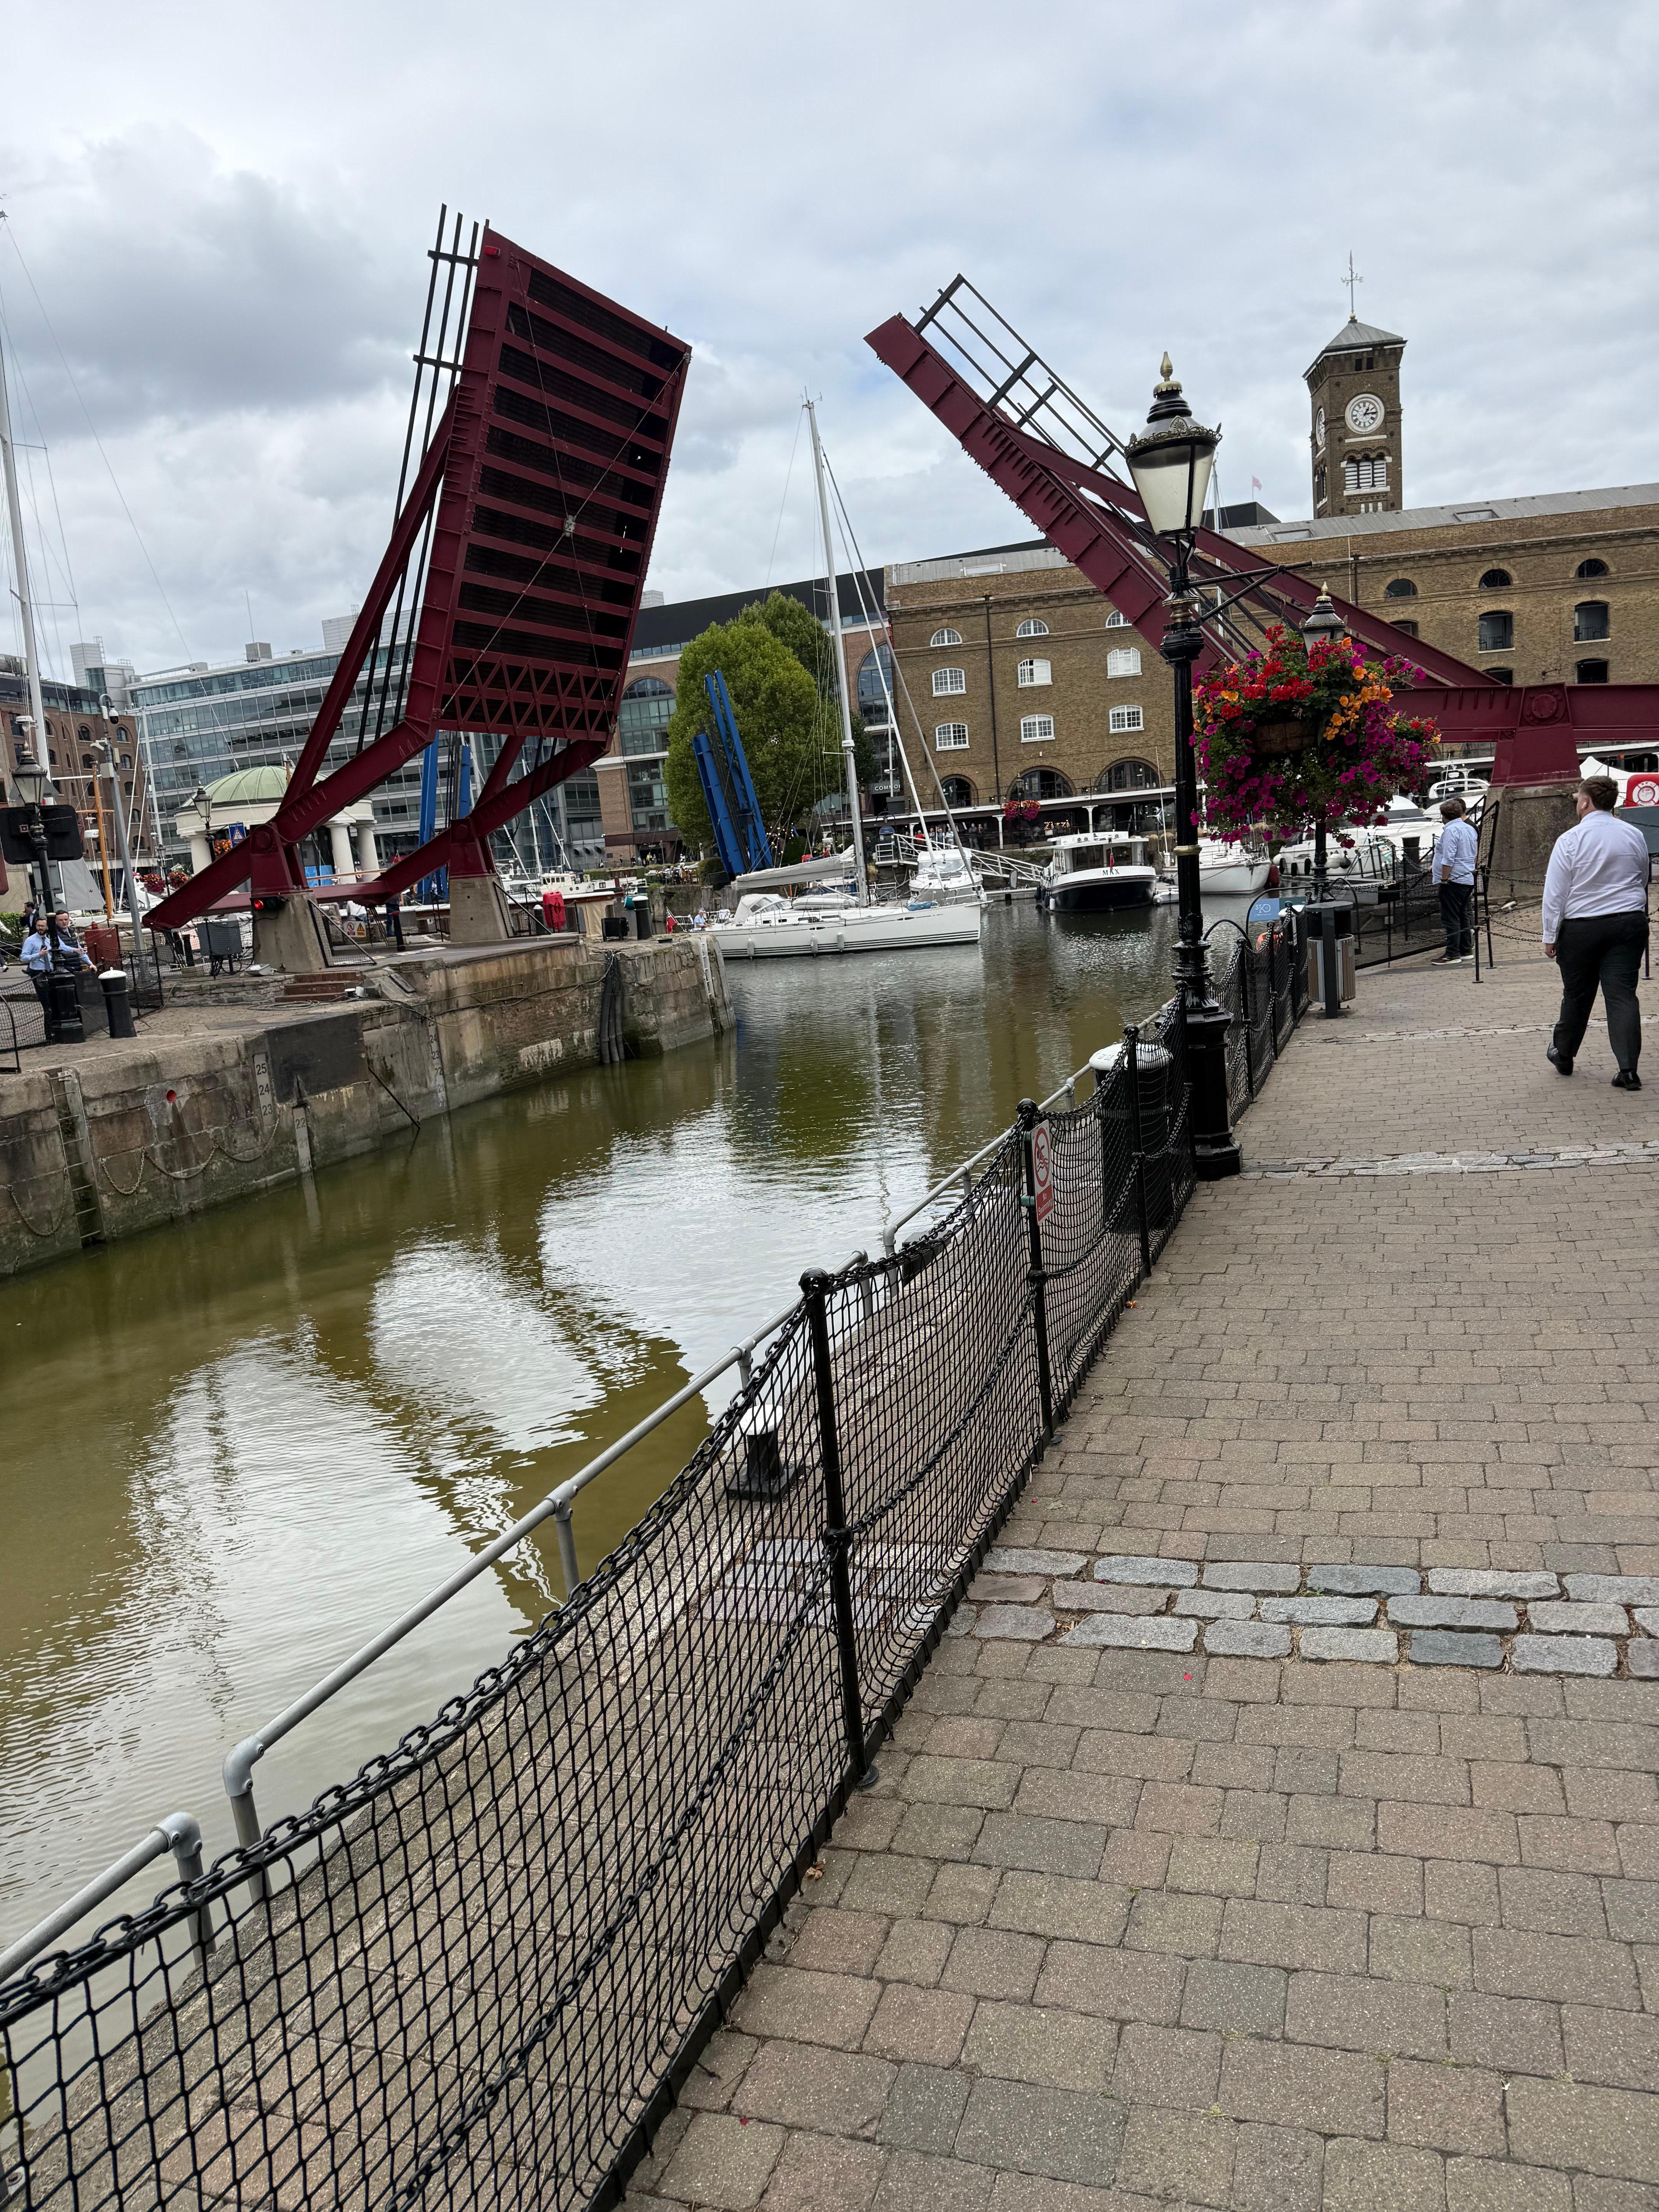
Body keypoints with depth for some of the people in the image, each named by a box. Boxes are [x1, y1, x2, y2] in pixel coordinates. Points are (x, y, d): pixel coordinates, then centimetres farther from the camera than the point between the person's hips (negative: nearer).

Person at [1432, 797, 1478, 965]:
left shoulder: (1451, 831, -14)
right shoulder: (1470, 829, 15)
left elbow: (1448, 859, -21)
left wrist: (1444, 880, -17)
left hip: (1453, 880, -9)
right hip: (1468, 880, 9)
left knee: (1451, 919, -8)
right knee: (1463, 917, 15)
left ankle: (1453, 954, -9)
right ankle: (1466, 950, 18)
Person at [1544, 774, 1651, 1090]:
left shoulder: (1570, 840, -9)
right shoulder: (1634, 835, 4)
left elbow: (1555, 893, -8)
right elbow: (1644, 880, 19)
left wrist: (1550, 936, -2)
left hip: (1581, 928, -2)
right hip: (1630, 922, 2)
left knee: (1577, 994, 12)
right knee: (1623, 994, -1)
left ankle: (1563, 1055, 30)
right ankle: (1628, 1070, -8)